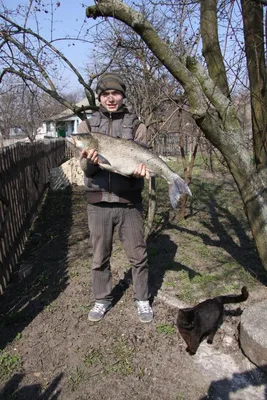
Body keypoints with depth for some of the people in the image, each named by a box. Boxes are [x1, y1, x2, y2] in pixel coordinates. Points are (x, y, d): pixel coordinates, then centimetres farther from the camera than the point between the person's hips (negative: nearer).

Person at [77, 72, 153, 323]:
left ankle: (142, 299, 28)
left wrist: (138, 170, -26)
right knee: (100, 256, 12)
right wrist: (90, 161, -26)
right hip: (98, 201, 1)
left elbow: (140, 159, -2)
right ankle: (102, 300, 32)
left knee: (137, 255, 8)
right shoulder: (87, 125, 7)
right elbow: (84, 166, -2)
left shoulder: (136, 125, 5)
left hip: (129, 201, -1)